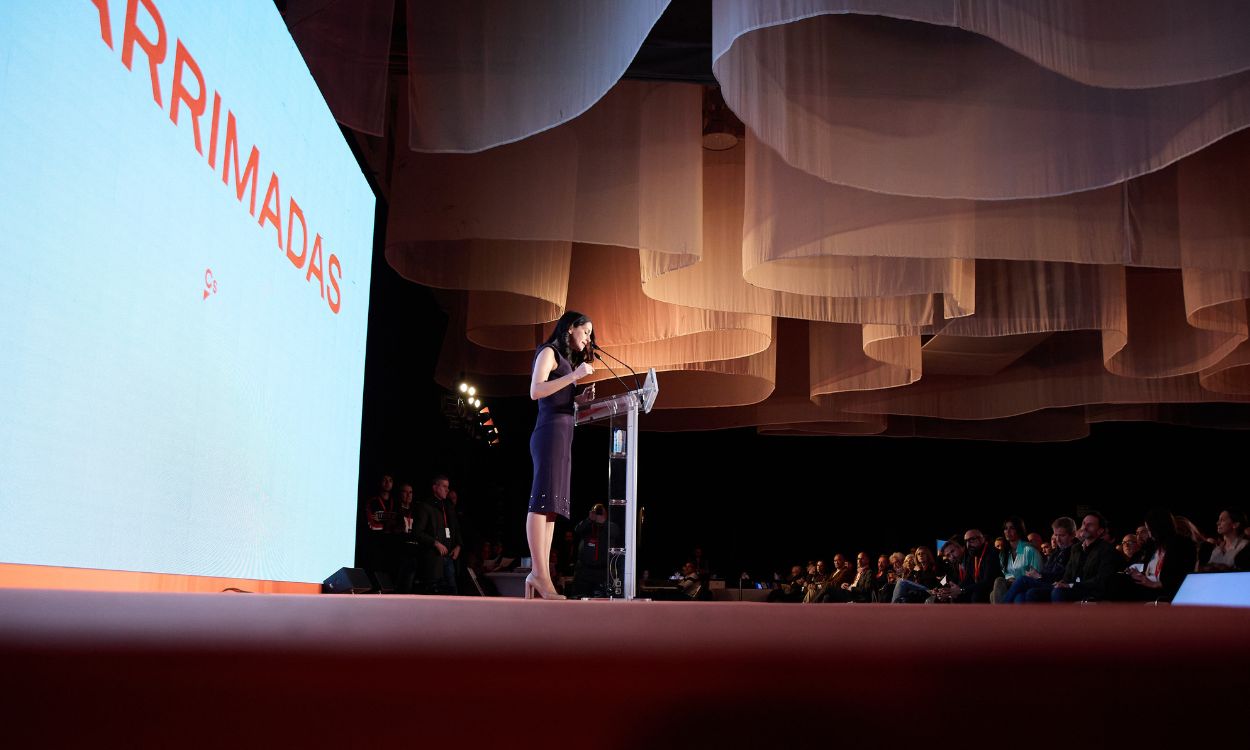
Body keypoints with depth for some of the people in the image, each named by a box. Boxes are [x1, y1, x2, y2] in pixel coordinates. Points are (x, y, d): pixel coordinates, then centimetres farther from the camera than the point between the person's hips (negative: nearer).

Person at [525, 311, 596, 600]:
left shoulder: (564, 360, 26)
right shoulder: (549, 352, 1)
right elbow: (535, 391, -13)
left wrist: (579, 398, 9)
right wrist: (574, 376, -16)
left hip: (562, 435, 10)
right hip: (551, 432, -10)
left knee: (551, 505, 2)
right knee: (542, 500, -15)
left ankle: (538, 575, -1)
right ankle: (541, 574, -21)